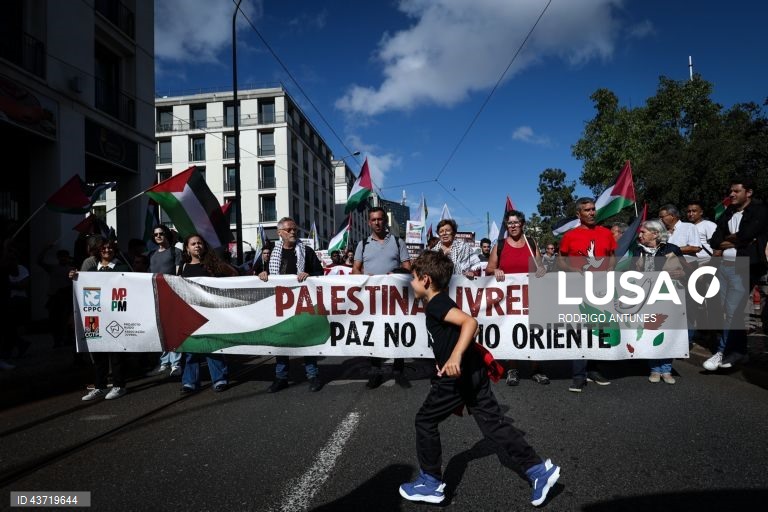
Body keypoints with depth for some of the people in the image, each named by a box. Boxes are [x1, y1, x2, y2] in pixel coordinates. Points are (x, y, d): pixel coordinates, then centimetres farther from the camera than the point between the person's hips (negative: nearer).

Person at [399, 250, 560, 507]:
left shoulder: (435, 304, -15)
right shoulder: (441, 302, 16)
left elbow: (470, 322, -29)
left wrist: (456, 356, -37)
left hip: (458, 375, -10)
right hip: (473, 372, 10)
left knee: (425, 421, 6)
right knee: (493, 422, 11)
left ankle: (431, 482, 18)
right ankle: (539, 469, 13)